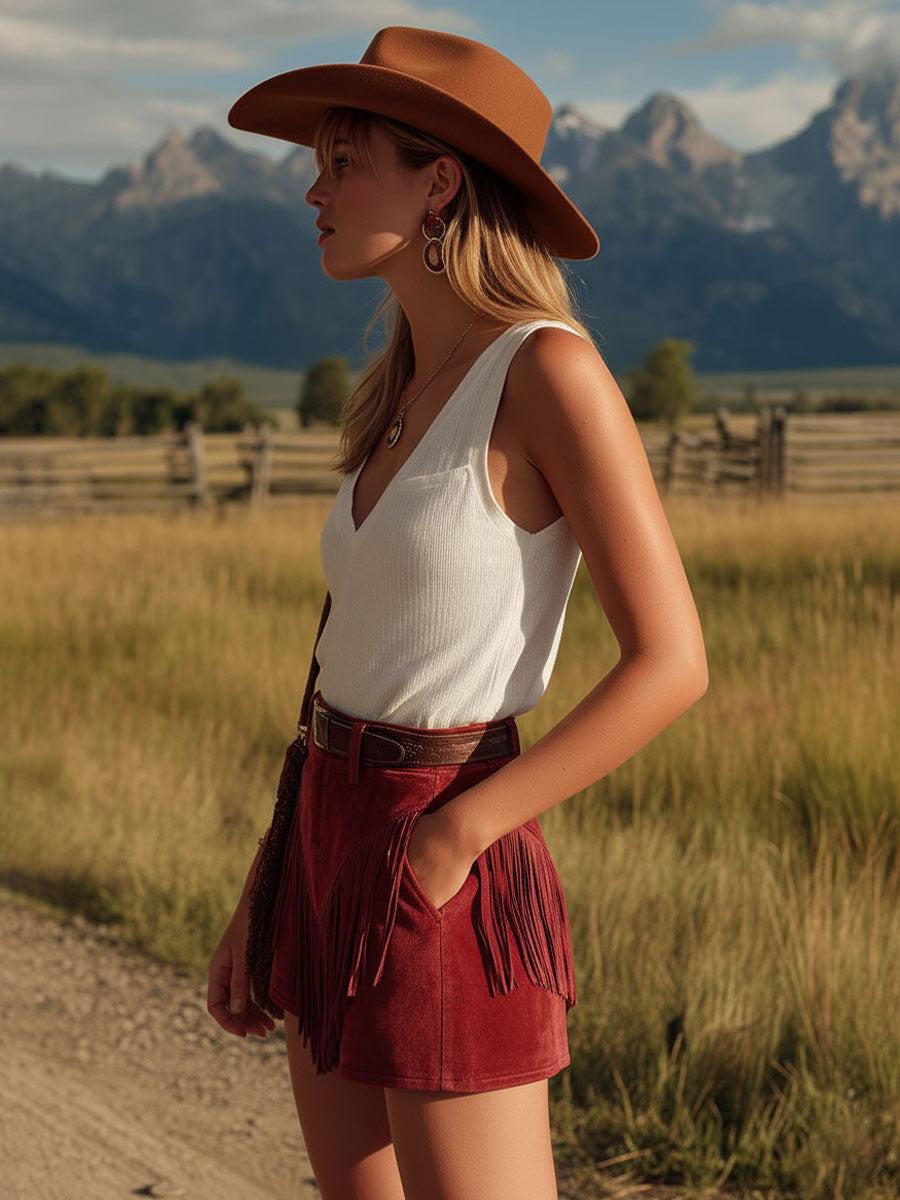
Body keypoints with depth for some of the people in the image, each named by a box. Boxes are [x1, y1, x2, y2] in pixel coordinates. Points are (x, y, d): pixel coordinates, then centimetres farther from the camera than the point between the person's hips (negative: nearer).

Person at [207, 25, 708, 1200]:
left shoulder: (552, 368, -15)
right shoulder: (405, 393, 10)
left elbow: (671, 661, -18)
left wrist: (451, 840, -18)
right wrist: (263, 901, 14)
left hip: (442, 892, -8)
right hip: (337, 861, 8)